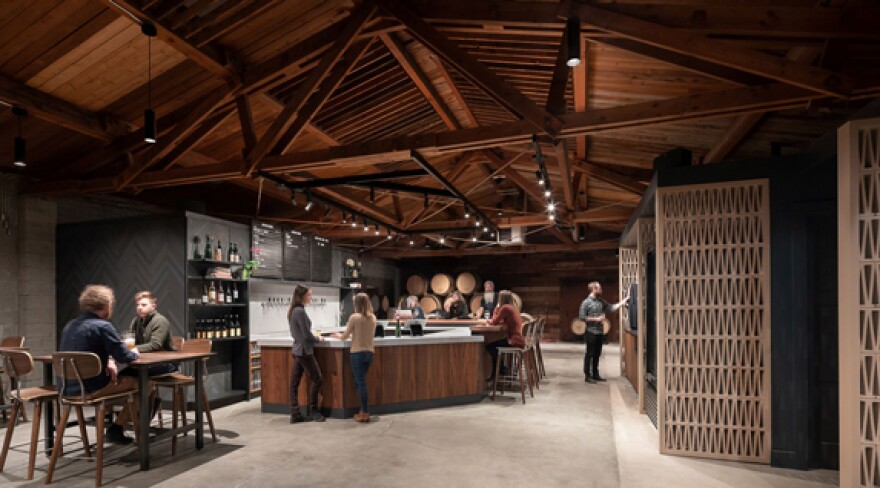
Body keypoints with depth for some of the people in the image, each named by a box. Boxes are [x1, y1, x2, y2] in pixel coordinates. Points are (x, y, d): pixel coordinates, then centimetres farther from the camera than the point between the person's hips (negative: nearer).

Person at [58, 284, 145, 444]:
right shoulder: (103, 326, -15)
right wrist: (134, 353, 7)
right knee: (144, 384, -1)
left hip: (65, 388, 9)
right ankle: (117, 428, 5)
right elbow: (124, 356, -16)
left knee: (126, 377, 24)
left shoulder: (70, 325, 12)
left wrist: (108, 360, 6)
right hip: (88, 389, -9)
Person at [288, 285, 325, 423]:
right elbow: (307, 335, -18)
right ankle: (312, 411, 12)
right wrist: (318, 339, -1)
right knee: (317, 379, 3)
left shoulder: (293, 311, 10)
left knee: (295, 382, 8)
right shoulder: (300, 311, -18)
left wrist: (312, 337, 11)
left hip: (297, 350, 9)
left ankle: (295, 414, 12)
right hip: (304, 351, -9)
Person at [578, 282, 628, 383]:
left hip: (600, 332, 7)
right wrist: (596, 319, -15)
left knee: (597, 354, 13)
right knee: (589, 354, 0)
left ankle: (595, 374, 23)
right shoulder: (586, 302, -10)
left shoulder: (601, 301, 10)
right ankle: (587, 376, 6)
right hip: (591, 332, -7)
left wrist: (623, 301, 0)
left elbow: (611, 308, 6)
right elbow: (582, 316, -14)